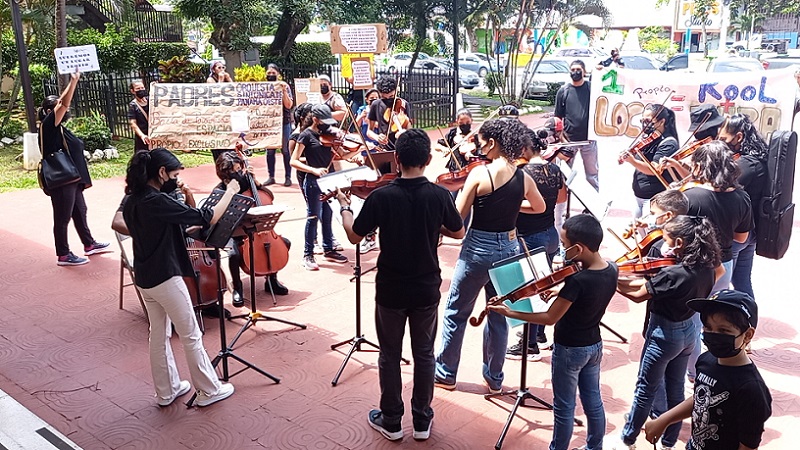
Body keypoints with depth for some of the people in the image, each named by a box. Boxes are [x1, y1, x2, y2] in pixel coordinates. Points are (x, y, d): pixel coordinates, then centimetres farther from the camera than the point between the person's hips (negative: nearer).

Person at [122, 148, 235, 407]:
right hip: (165, 278, -9)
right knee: (191, 336, 4)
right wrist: (230, 192, -12)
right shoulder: (158, 201, -24)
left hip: (144, 278, 9)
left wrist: (187, 230, 14)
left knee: (159, 334, 18)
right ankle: (209, 391, 15)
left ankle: (166, 391, 29)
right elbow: (207, 219, -24)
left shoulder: (132, 201, 4)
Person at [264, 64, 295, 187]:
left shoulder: (284, 86, 0)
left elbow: (289, 105, -8)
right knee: (270, 150, 5)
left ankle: (288, 177, 7)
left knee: (285, 150, 0)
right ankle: (271, 177, 13)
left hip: (284, 122, -3)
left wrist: (284, 91, -17)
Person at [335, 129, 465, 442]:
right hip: (427, 289, 2)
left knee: (390, 356, 14)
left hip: (390, 290, -1)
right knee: (424, 355, 16)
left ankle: (391, 421, 26)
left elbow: (354, 236, -6)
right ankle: (422, 421, 27)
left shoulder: (381, 197, -17)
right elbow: (458, 233, 3)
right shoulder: (439, 195, -12)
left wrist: (344, 205, 10)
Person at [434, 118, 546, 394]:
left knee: (456, 313, 12)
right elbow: (540, 207, 18)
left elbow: (458, 215, -15)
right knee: (499, 316, 17)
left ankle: (445, 374, 24)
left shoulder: (479, 174, -16)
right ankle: (494, 378, 27)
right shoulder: (523, 178, -1)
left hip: (478, 250, -5)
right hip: (509, 249, 5)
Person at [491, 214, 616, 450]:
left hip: (569, 350, -7)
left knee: (564, 407, 12)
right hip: (595, 345, 7)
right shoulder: (611, 270, -9)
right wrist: (562, 294, 2)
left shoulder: (577, 280, -31)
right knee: (593, 401, 22)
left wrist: (509, 313, -19)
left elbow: (550, 318, -24)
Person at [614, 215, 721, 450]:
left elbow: (638, 295, -21)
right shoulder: (705, 267, -7)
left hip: (665, 334, -7)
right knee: (675, 389, 21)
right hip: (689, 331, 7)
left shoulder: (673, 274, -32)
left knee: (645, 390, 11)